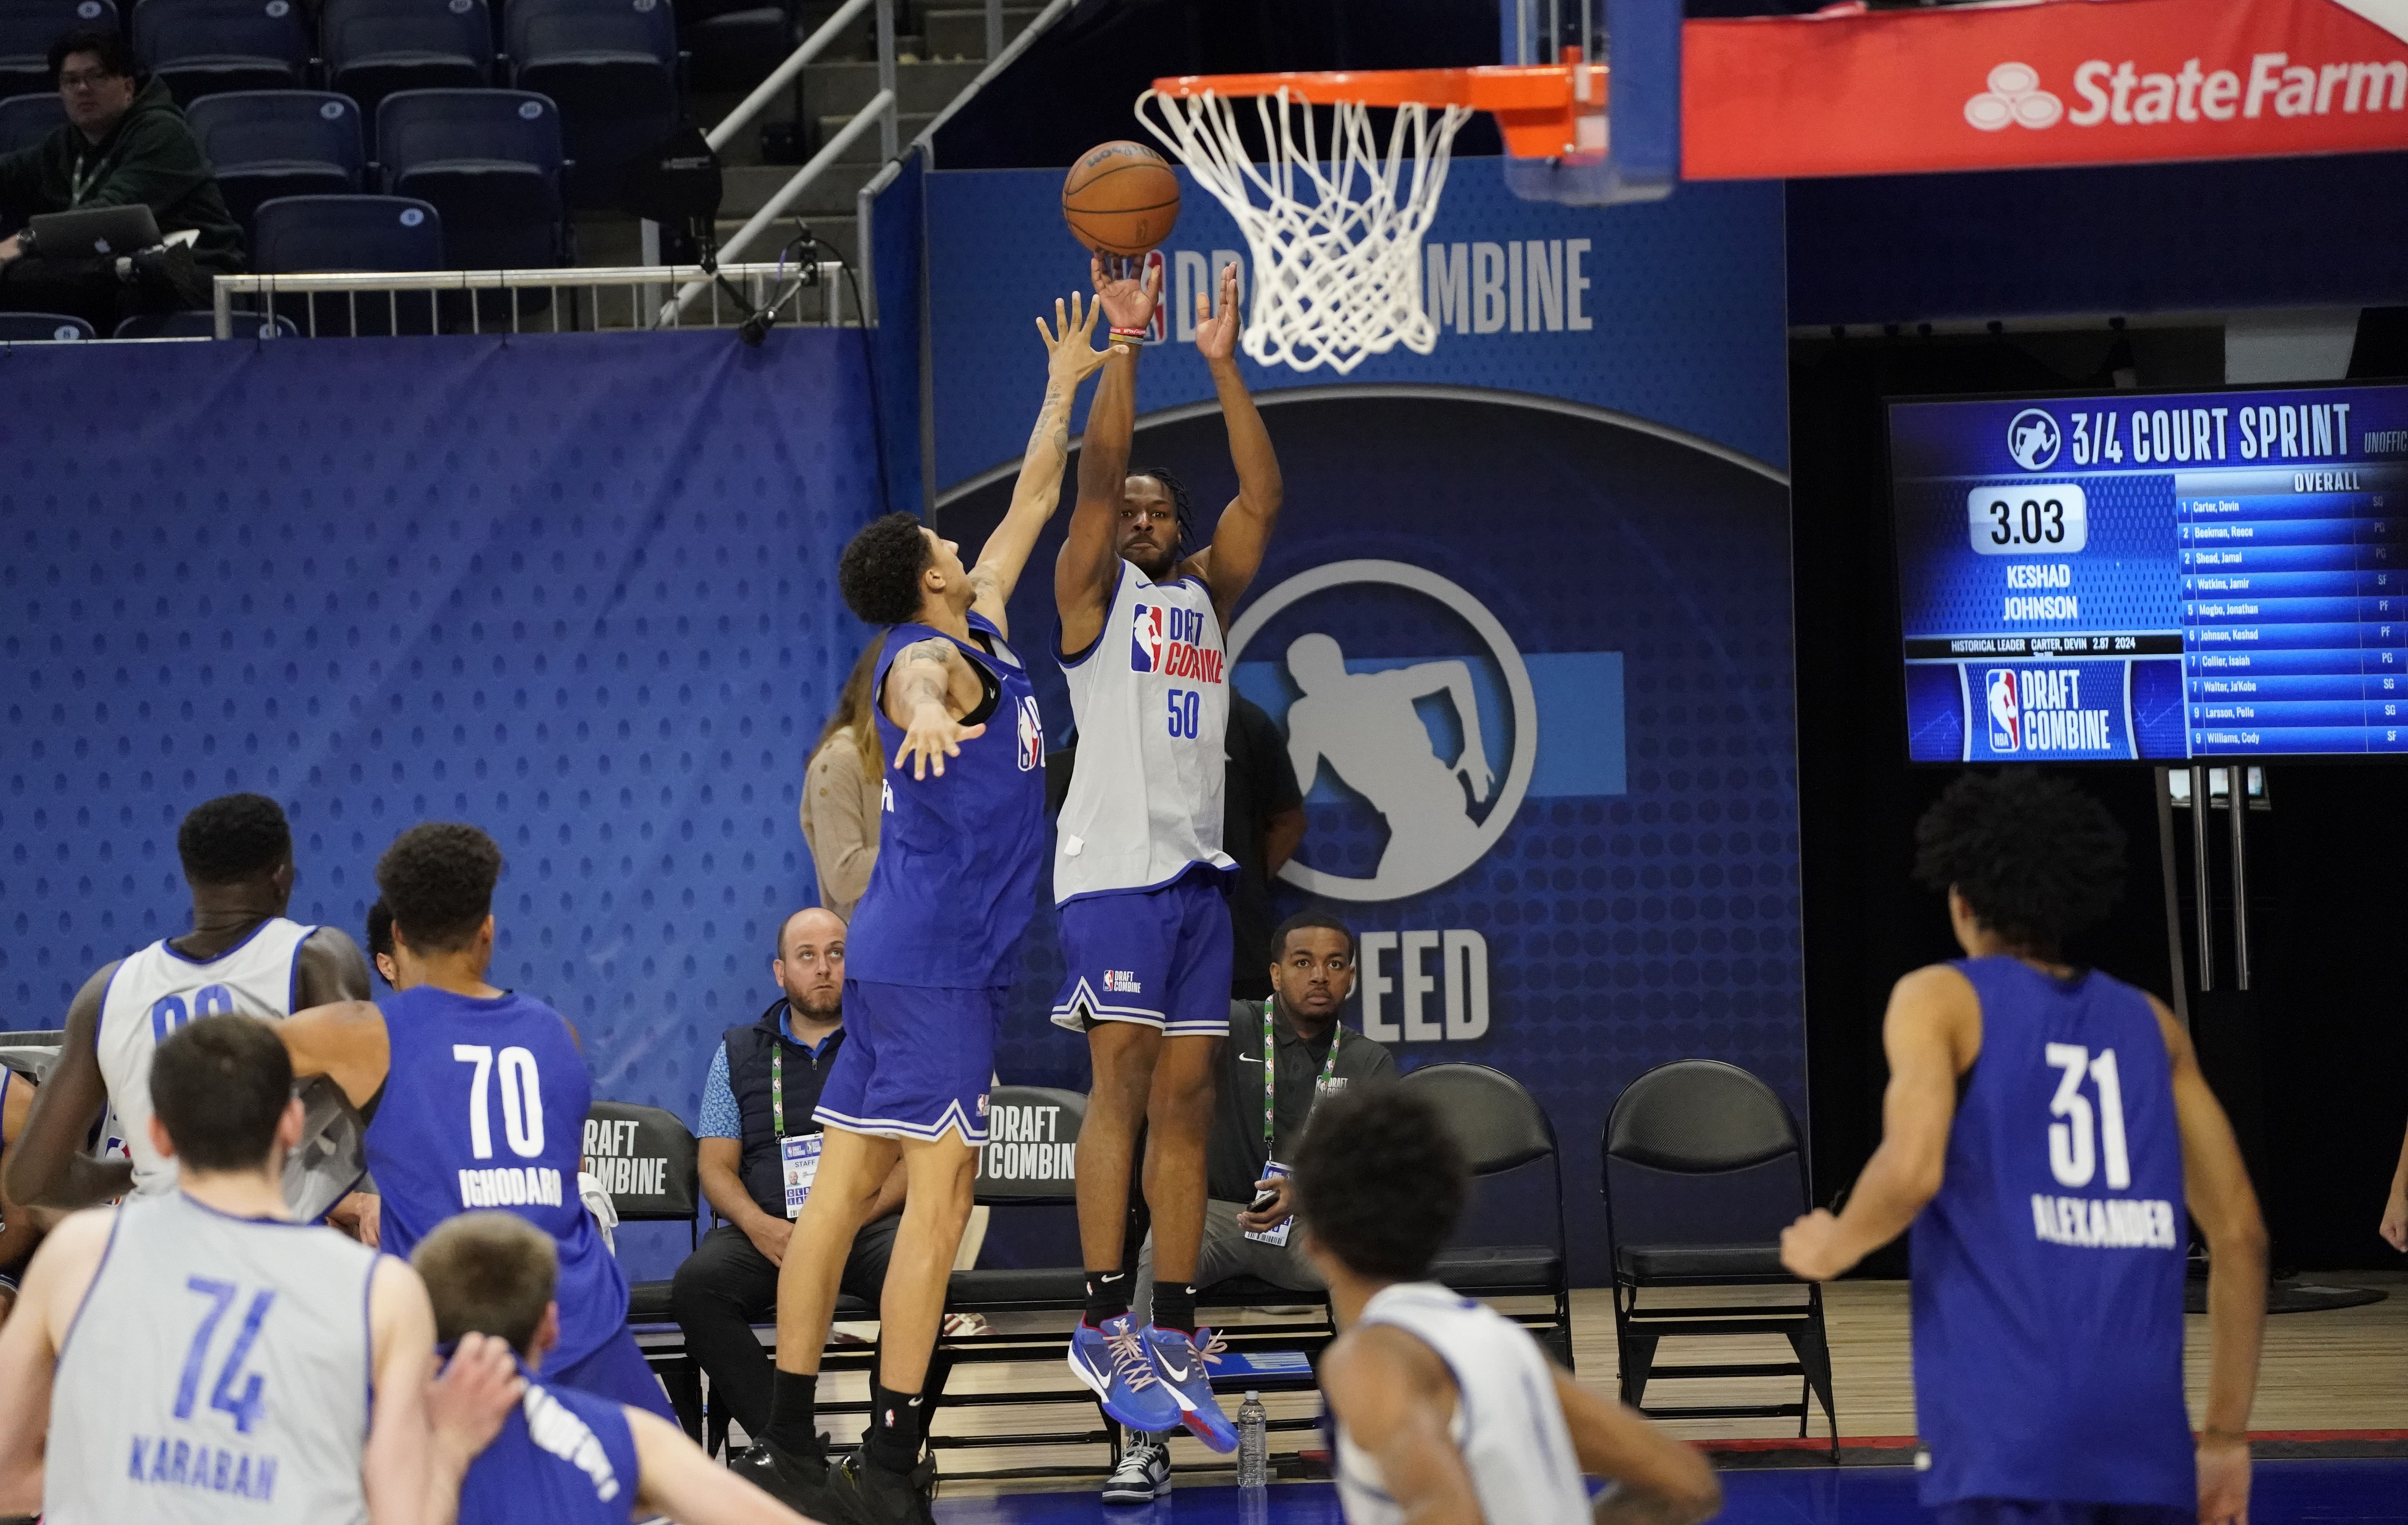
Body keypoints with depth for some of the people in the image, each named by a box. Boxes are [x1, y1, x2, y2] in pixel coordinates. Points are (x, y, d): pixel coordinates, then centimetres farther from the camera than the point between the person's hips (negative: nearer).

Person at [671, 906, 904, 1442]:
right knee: (695, 1286, -31)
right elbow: (716, 1166, 13)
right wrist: (760, 1227, -9)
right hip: (767, 1230, 1)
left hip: (869, 1223, -1)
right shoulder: (740, 1052, 20)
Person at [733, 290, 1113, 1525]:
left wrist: (1064, 389, 31)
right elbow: (915, 693, -38)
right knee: (938, 1194, -11)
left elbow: (1031, 505, 29)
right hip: (937, 958, -10)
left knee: (847, 1185, 6)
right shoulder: (929, 657, -11)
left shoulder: (978, 635, 16)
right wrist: (929, 720, -61)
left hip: (904, 953, 10)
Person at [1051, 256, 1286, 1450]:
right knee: (1123, 1079, -13)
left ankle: (1174, 1336, 4)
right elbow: (1097, 473, -10)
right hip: (1115, 861, -6)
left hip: (1201, 869, 6)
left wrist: (1222, 366, 1)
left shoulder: (1208, 593, 18)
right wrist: (1125, 345, -15)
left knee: (1186, 1097, 3)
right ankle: (1104, 1325, -14)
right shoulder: (1096, 591, 4)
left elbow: (1262, 497, 7)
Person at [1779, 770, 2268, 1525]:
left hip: (2006, 1434, -4)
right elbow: (2241, 1235, 14)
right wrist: (2226, 1435, 20)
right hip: (2145, 1428, 4)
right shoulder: (2149, 1023, 18)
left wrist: (1829, 1249, 8)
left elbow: (1912, 1171, -14)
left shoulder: (1941, 998, 4)